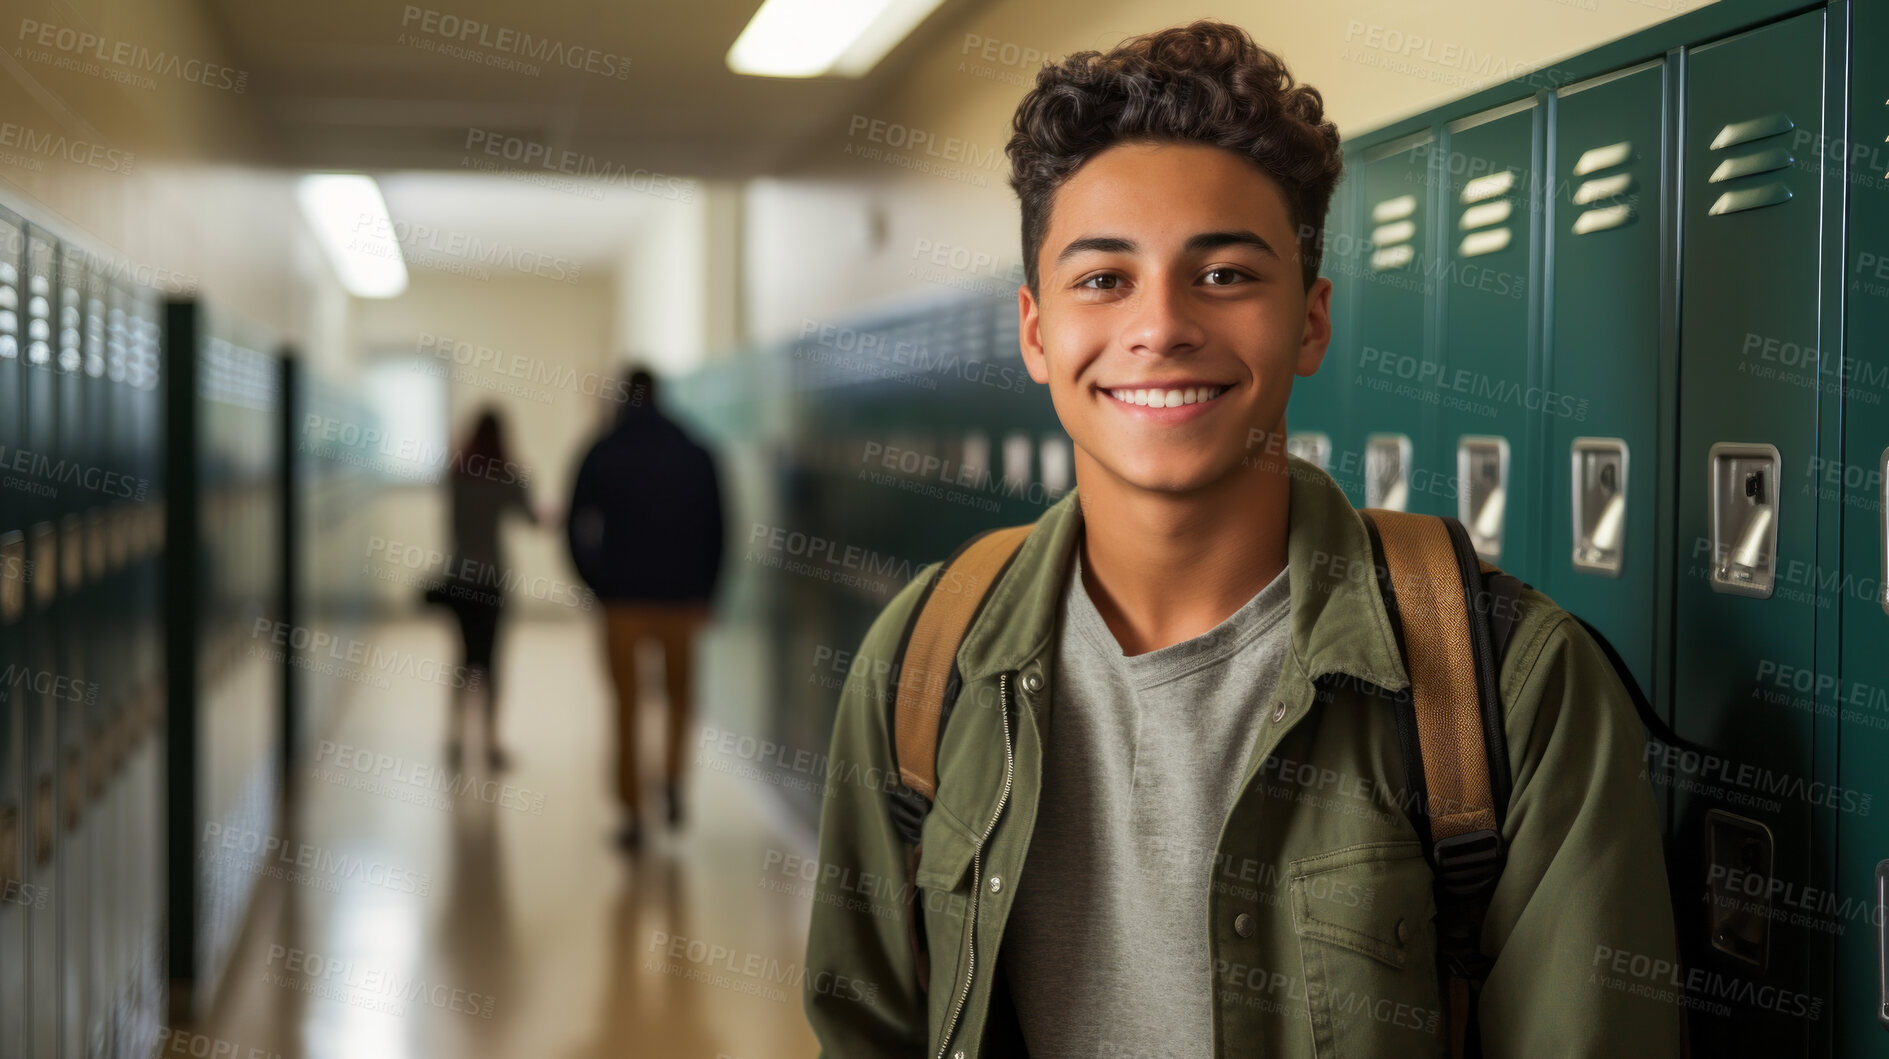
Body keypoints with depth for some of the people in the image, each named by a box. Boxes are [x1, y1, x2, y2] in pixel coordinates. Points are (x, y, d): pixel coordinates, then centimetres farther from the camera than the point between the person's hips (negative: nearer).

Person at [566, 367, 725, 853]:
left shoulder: (602, 455, -1)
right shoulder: (695, 455, 2)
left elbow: (578, 530, -3)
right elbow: (715, 531, 0)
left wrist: (599, 586, 8)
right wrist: (704, 593, 7)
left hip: (622, 599, -1)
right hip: (680, 598, 1)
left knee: (626, 708, 8)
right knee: (680, 694, 20)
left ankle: (632, 815, 6)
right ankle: (673, 778, -1)